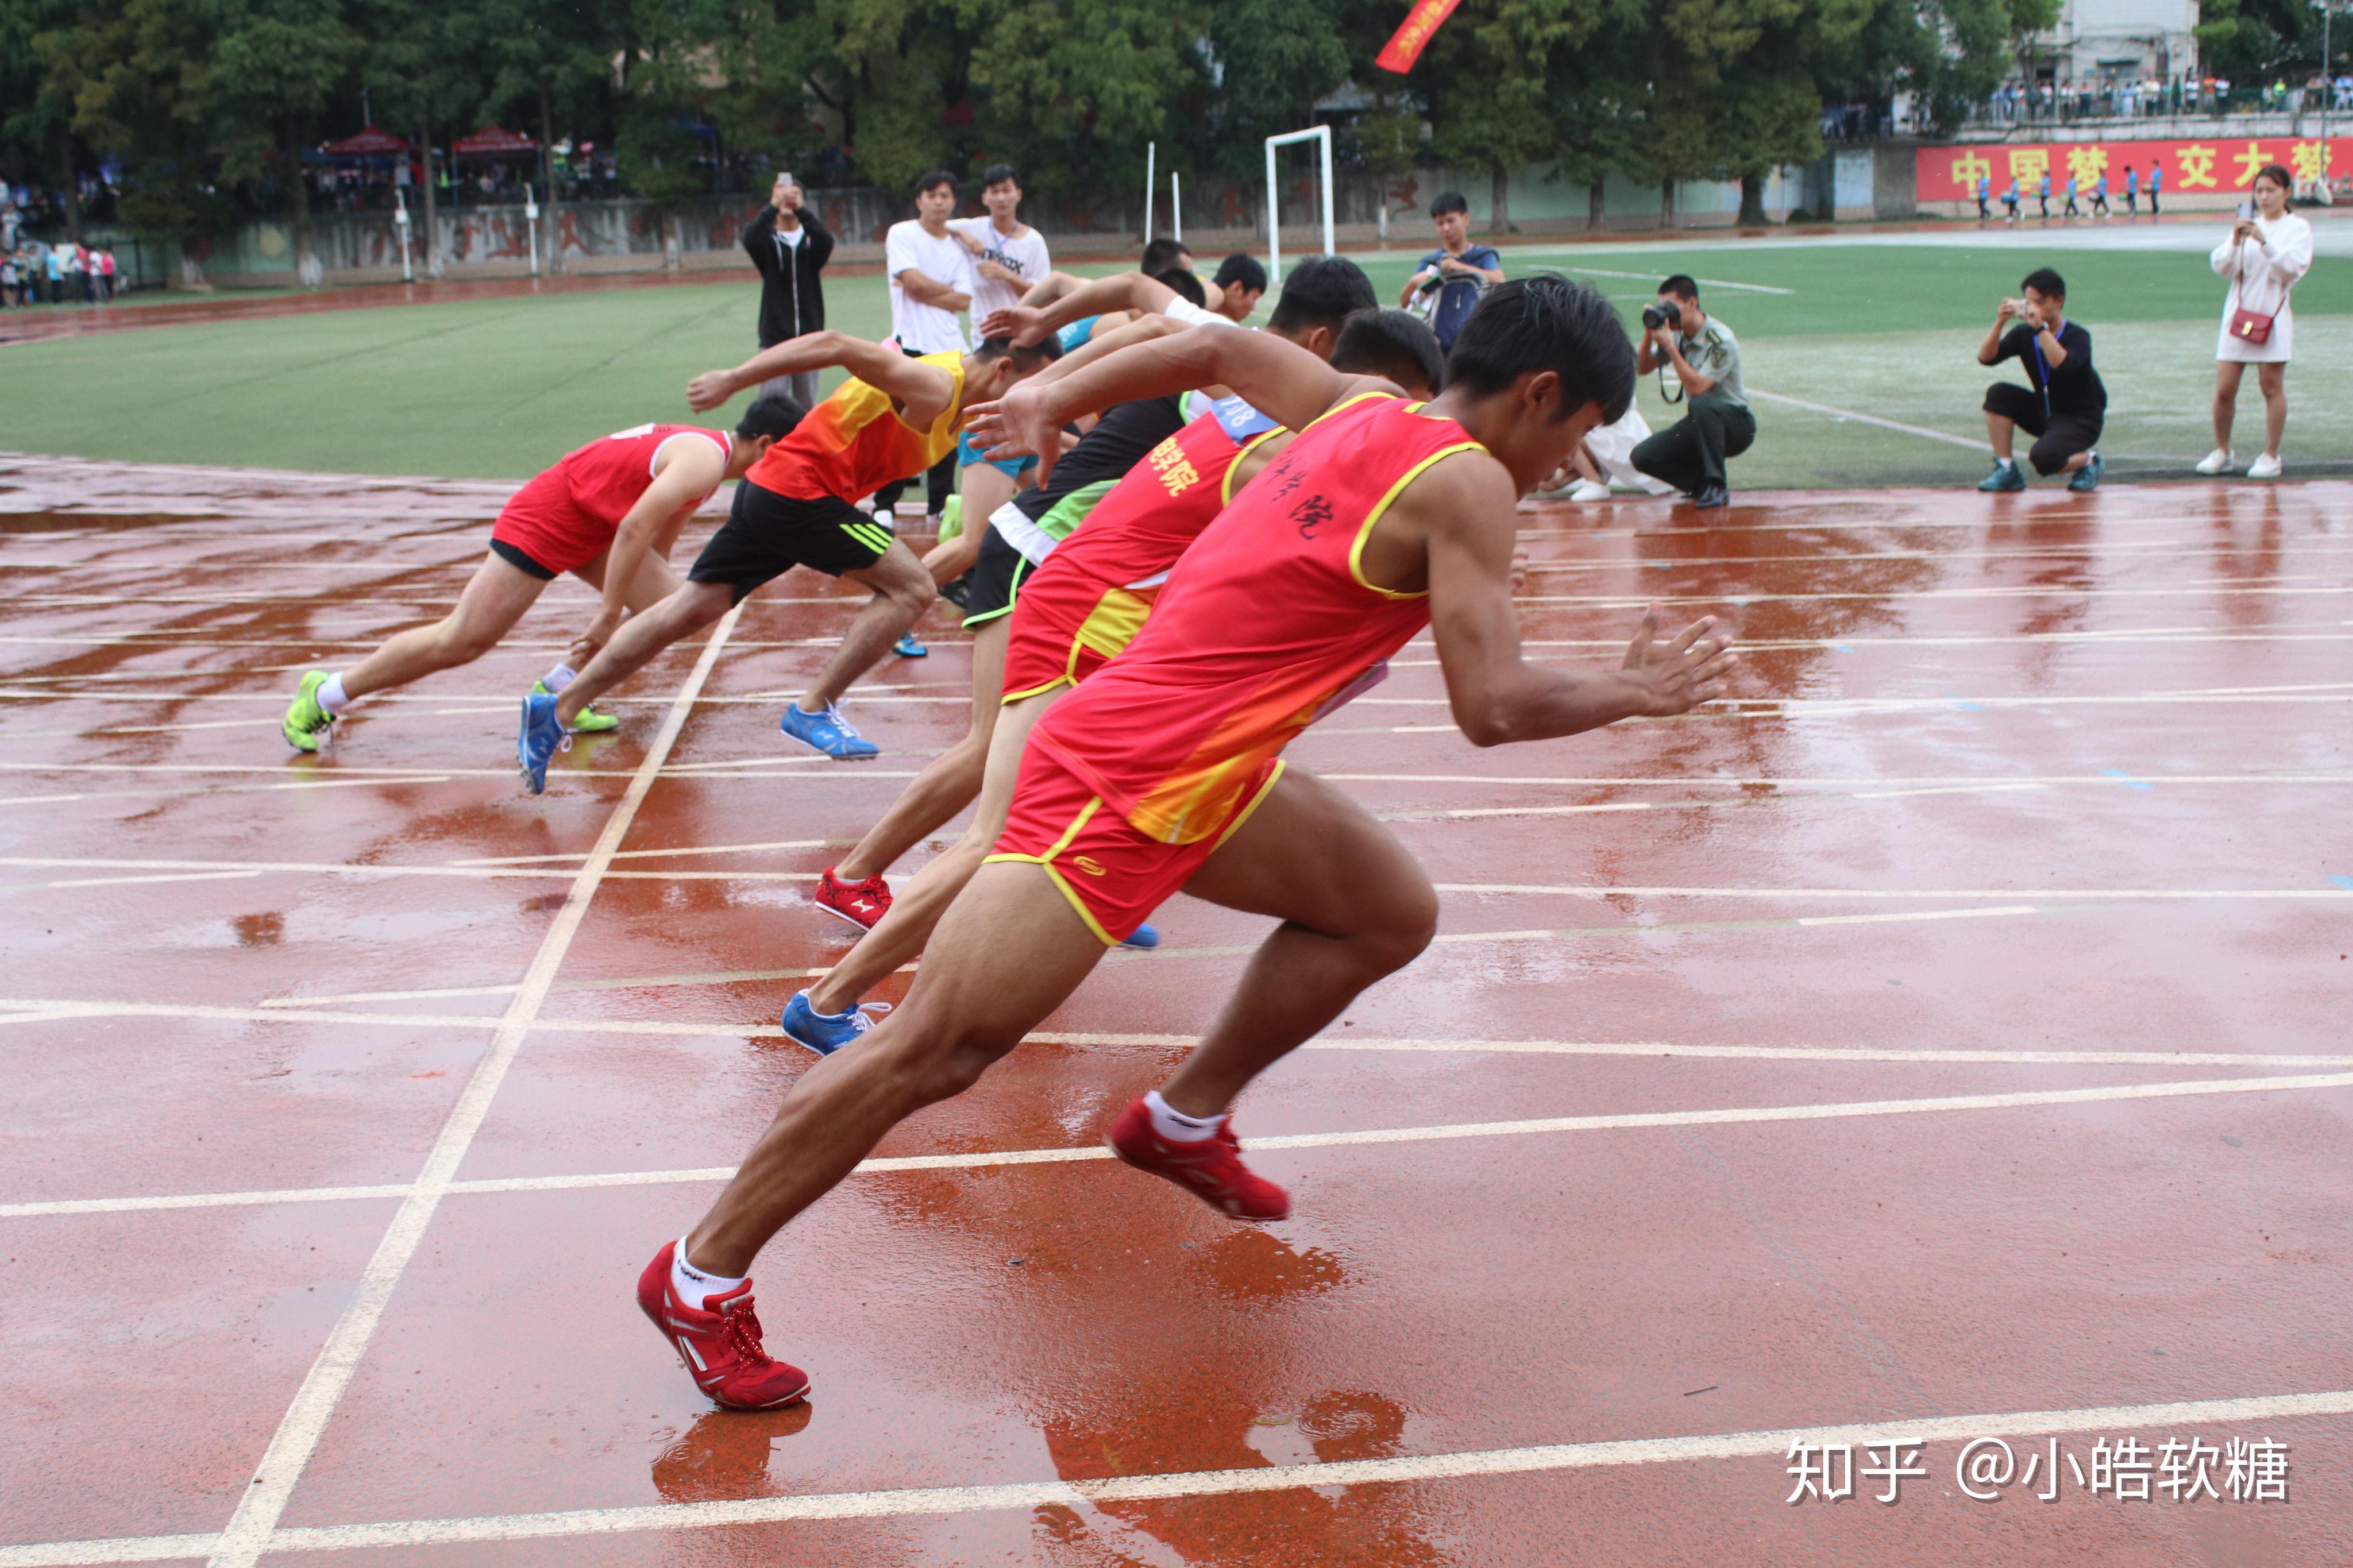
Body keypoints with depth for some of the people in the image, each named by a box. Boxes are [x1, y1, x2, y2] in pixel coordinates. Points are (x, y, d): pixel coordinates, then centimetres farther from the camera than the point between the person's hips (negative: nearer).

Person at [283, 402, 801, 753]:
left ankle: (557, 694, 5)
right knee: (463, 641, -7)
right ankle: (325, 695, 7)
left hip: (590, 527, 10)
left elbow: (656, 548, 21)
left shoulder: (704, 456, 9)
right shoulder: (704, 461, -23)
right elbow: (634, 529, -32)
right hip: (548, 518, -10)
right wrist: (610, 615, -30)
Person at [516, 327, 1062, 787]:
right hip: (799, 489, -10)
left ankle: (558, 710, 10)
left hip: (767, 489, 10)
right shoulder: (935, 389, -17)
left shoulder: (960, 402, 12)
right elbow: (836, 345, -24)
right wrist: (735, 379, -25)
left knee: (688, 611, 9)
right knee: (912, 588, -8)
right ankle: (813, 710, -3)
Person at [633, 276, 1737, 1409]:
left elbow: (1220, 349, 24)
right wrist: (1635, 690, 0)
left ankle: (1183, 1122, 29)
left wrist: (1052, 403, 33)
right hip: (1118, 784, -10)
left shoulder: (1363, 407, 11)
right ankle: (702, 1278, 5)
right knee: (933, 1053, -6)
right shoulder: (1464, 482, -13)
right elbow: (1492, 707, -17)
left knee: (1392, 914, 15)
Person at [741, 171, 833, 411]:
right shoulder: (768, 240, 4)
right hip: (775, 337, -1)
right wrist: (773, 207, -30)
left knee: (807, 405, 7)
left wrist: (802, 209, -28)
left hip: (809, 336, 2)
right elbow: (750, 240, -20)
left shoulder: (811, 240, 7)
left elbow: (826, 241, -17)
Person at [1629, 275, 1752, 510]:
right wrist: (1650, 332, -10)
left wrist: (1670, 347, -30)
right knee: (1643, 456, -13)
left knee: (1701, 404, -41)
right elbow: (1643, 368, 5)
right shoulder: (1678, 335, 1)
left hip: (1737, 425, -7)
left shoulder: (1721, 341, -21)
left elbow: (1697, 388, -29)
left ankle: (1716, 486, -29)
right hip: (1702, 425, 7)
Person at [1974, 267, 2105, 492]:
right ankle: (2006, 471, -12)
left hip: (2080, 420, -6)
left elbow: (2064, 366, -39)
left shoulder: (2078, 336, -17)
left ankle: (2089, 460, 3)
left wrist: (2040, 328, -43)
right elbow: (1986, 358, -13)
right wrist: (2000, 323, -28)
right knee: (1998, 393, -16)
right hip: (2044, 413, 6)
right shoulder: (2024, 334, -2)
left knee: (2042, 458, -33)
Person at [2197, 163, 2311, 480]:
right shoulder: (2247, 225, 11)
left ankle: (2271, 456, 9)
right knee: (2224, 390, 0)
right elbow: (2221, 267, 0)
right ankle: (2222, 453, 15)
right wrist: (2235, 242, -18)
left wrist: (2265, 242, -26)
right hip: (2238, 314, 3)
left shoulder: (2298, 228, 1)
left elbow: (2293, 268, -14)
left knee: (2272, 387, 1)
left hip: (2274, 317, -3)